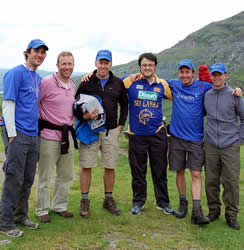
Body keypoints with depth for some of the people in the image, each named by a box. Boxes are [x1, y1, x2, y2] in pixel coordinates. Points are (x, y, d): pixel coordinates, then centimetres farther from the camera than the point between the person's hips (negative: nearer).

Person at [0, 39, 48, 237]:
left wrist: (36, 130, 16)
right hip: (18, 134, -8)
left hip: (33, 135, 8)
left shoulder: (38, 78, 17)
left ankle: (21, 216, 27)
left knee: (28, 180, 13)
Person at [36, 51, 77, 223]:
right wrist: (38, 124, -8)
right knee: (45, 176, 3)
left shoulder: (73, 85, 11)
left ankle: (60, 206, 30)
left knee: (66, 176, 15)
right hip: (49, 135, -7)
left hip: (67, 136, 7)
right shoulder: (46, 82, -11)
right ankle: (42, 210, 17)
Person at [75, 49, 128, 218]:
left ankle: (109, 200, 22)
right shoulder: (86, 82, 2)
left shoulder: (118, 83, 8)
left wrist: (121, 124, 9)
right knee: (86, 166, 0)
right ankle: (85, 201, 13)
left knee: (110, 167, 7)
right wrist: (83, 116, -16)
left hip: (111, 131, 2)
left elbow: (124, 105, 19)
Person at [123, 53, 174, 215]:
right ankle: (138, 202, 26)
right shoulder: (131, 82, -1)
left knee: (160, 171, 9)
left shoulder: (162, 84, 5)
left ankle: (163, 202, 24)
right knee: (138, 171, 9)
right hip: (137, 134, -1)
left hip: (157, 133, 1)